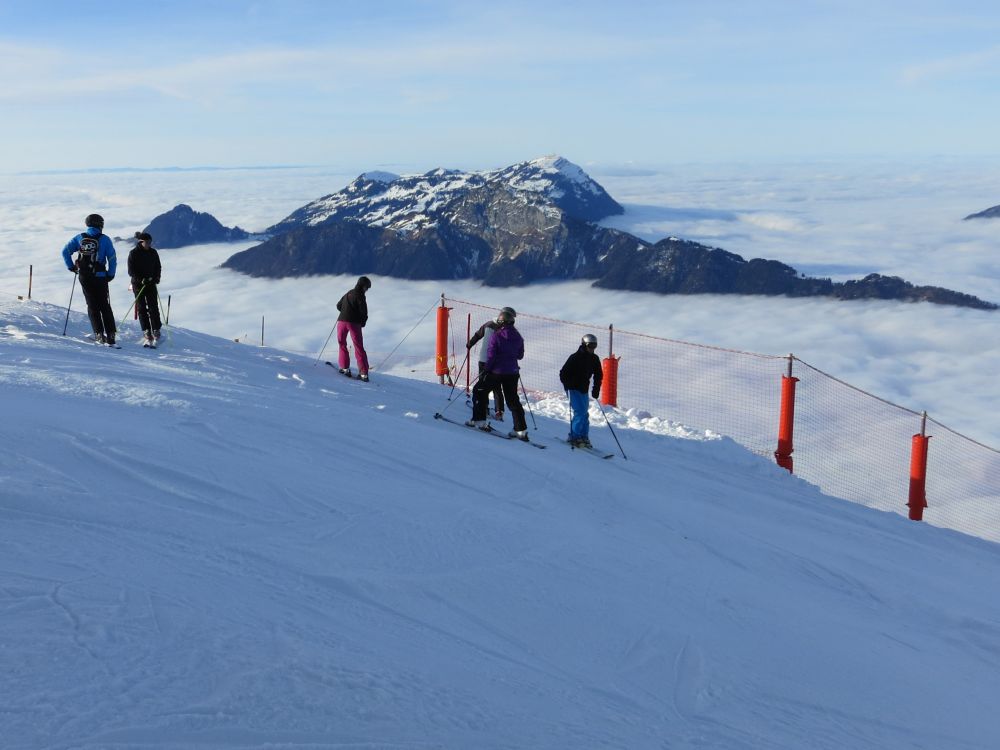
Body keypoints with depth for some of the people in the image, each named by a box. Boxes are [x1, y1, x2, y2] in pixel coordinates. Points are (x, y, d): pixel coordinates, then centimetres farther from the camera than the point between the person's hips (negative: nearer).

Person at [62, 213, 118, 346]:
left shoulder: (79, 238, 5)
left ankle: (99, 334, 0)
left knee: (92, 305, 10)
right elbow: (112, 258, -7)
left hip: (84, 277, 2)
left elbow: (65, 251, 1)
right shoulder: (104, 239, -3)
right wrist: (110, 275, 1)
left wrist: (71, 267, 10)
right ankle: (110, 336, 0)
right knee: (104, 306, 5)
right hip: (100, 276, -2)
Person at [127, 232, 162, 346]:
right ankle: (147, 334, -2)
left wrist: (156, 277, -5)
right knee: (142, 309, -2)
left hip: (151, 284, 3)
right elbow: (131, 271, -8)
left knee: (154, 308, -5)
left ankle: (156, 332, -2)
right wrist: (141, 280, -20)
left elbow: (158, 267, 13)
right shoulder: (134, 253, -5)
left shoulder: (153, 253, 5)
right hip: (138, 284, -3)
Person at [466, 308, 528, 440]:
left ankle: (479, 420, 11)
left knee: (479, 391, 14)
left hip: (497, 371, -5)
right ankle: (521, 430, 6)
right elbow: (520, 355, 10)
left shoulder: (496, 335, -14)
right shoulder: (517, 336, 2)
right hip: (513, 373, 5)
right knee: (513, 400, 11)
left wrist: (486, 369, -5)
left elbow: (491, 354, -15)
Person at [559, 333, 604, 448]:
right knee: (580, 412, -14)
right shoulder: (575, 357, -15)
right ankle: (574, 437, -6)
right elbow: (563, 373, -12)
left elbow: (599, 375, 15)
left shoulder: (594, 359, 4)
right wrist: (567, 385, -22)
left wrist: (596, 389, 7)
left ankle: (584, 437, 15)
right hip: (573, 389, -6)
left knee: (585, 414, 7)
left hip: (584, 390, 7)